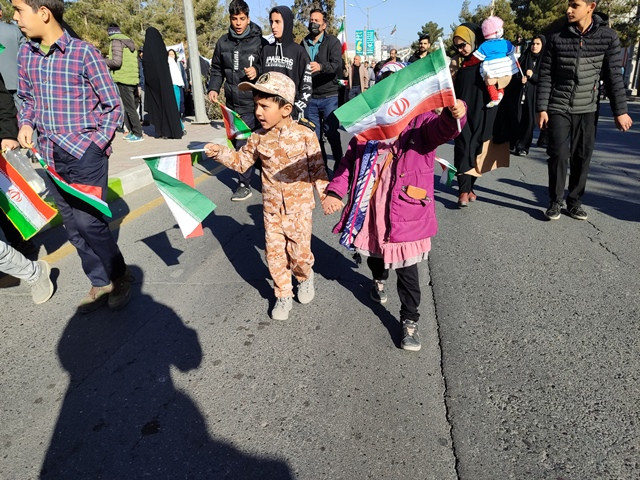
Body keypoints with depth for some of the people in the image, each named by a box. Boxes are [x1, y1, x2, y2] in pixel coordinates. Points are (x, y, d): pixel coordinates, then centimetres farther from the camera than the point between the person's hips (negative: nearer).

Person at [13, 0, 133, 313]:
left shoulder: (84, 53, -9)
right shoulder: (25, 54, 8)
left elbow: (113, 106, -5)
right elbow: (28, 99, 20)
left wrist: (96, 145, -11)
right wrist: (26, 124, 0)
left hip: (86, 154, -6)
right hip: (51, 157, 6)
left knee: (89, 221, -8)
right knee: (73, 226, 10)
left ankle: (121, 278, 14)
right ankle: (101, 283, 24)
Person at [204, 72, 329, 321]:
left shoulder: (305, 135, -13)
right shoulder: (259, 138, -3)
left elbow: (317, 167, -5)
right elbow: (242, 161, 8)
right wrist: (220, 152, -8)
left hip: (299, 207, -3)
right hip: (271, 209, 3)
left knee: (299, 252, 6)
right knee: (274, 254, 8)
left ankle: (305, 277, 40)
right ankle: (283, 295, 28)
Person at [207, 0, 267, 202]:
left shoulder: (259, 42, -5)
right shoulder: (223, 42, 8)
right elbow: (217, 69, 15)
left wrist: (257, 71, -19)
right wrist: (213, 88, 0)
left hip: (251, 103, -5)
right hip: (232, 103, 5)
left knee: (244, 145, -8)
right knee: (235, 142, 13)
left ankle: (245, 184, 4)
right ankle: (246, 174, 30)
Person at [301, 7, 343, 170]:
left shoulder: (333, 42, -1)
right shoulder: (304, 43, 11)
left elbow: (337, 66, -16)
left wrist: (321, 67, -36)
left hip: (329, 96, -4)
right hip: (309, 97, 4)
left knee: (331, 132, -2)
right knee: (314, 134, 7)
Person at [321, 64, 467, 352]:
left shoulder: (421, 123, -9)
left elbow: (442, 129, -30)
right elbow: (349, 162, 7)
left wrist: (453, 115, -53)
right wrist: (334, 191, -6)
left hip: (405, 215, -4)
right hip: (370, 211, 4)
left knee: (406, 270, 3)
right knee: (374, 255, 27)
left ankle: (409, 320, 23)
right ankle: (379, 280, 62)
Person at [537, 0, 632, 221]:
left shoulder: (608, 37, -1)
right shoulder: (557, 38, -2)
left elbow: (613, 76, 0)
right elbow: (545, 75, -1)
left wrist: (620, 111, -2)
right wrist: (542, 108, -6)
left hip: (587, 109, 1)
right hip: (558, 107, -1)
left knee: (582, 157, 2)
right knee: (558, 155, -9)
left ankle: (575, 201, 15)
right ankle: (555, 201, 4)